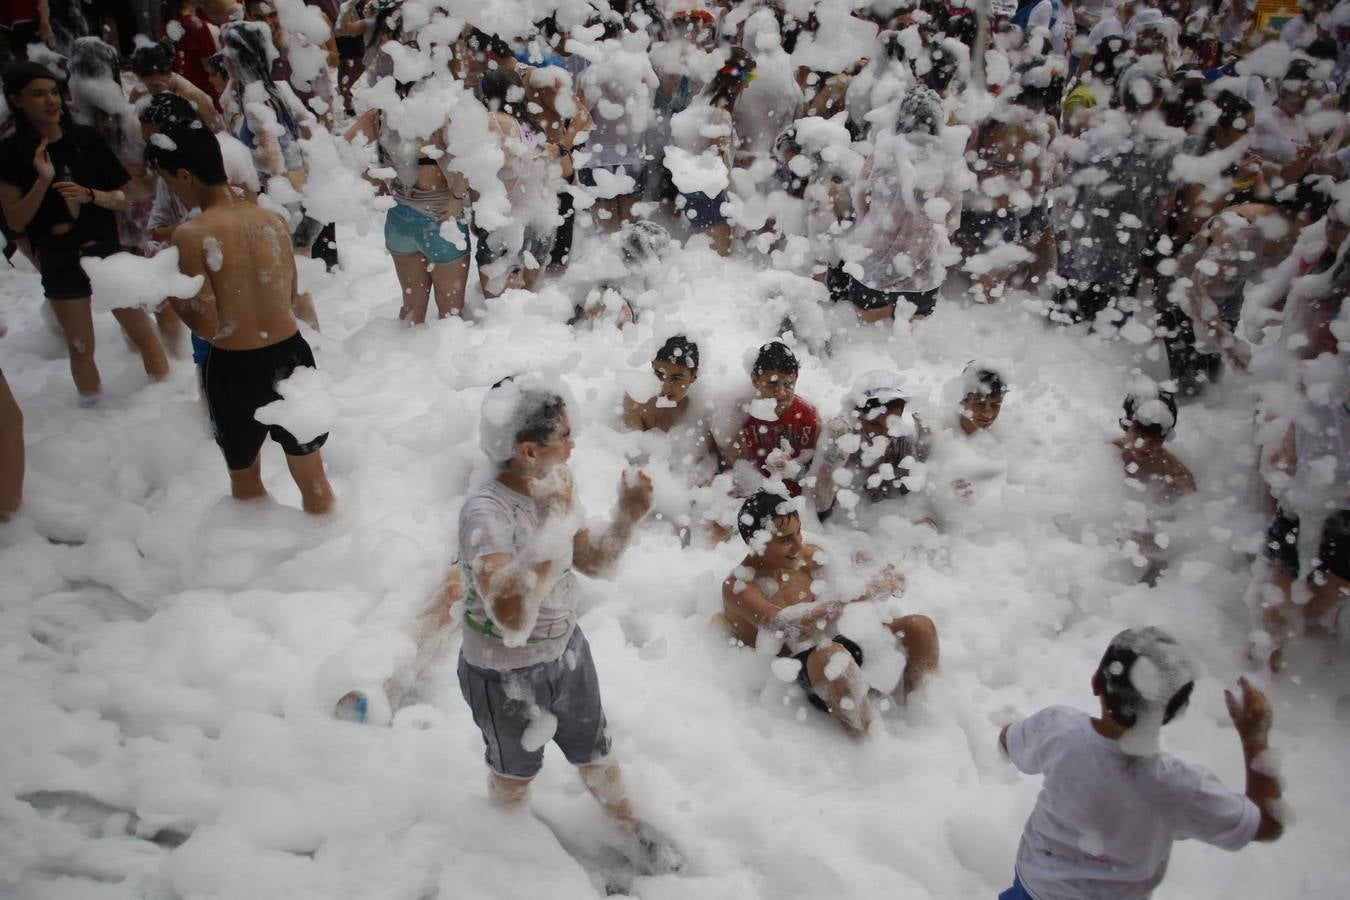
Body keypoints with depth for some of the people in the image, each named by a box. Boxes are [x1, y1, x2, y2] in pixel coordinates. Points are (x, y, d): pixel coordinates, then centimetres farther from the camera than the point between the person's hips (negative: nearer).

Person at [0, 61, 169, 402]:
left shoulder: (86, 138, -3)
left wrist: (89, 195, -20)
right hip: (60, 262, -1)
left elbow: (123, 198, 0)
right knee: (81, 348, 10)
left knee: (143, 335, 4)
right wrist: (42, 181, -21)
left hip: (107, 250, 1)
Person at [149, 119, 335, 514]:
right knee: (313, 480, 18)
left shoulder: (191, 234, -15)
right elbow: (292, 301, 8)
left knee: (246, 480, 21)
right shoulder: (273, 220, 0)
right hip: (292, 356, 4)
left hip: (237, 370, -4)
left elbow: (208, 326, -15)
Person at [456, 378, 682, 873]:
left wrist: (627, 517, -16)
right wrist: (556, 520, -47)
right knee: (517, 768, 23)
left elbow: (593, 562, 2)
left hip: (567, 651, 5)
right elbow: (513, 619, -47)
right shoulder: (486, 513, -34)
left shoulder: (551, 490, -11)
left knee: (594, 750, 24)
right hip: (506, 675, -5)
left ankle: (630, 824, 51)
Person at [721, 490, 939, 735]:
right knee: (833, 656, -41)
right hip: (800, 667, -7)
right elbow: (784, 624, -30)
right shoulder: (738, 587, -14)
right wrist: (859, 595, -36)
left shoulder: (808, 555, 9)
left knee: (920, 627, -7)